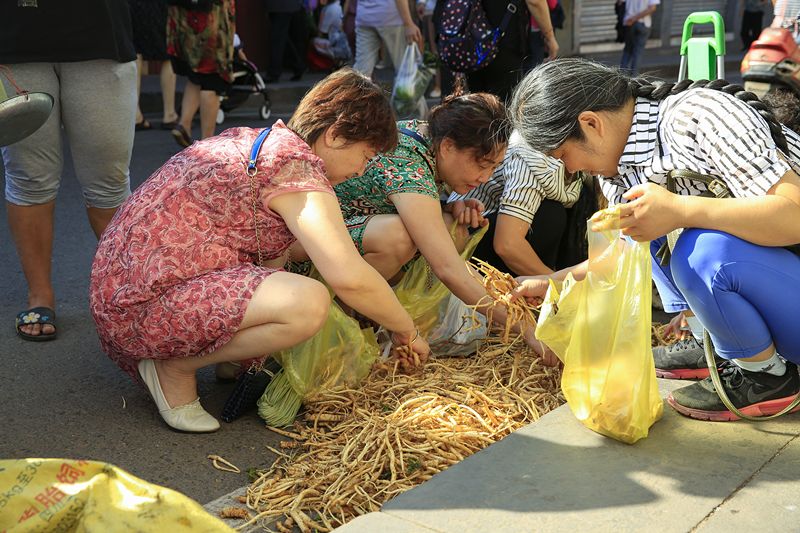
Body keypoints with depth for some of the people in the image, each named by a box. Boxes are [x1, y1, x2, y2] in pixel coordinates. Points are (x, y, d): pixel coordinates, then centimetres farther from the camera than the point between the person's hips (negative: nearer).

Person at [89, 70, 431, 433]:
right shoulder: (296, 164, -15)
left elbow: (273, 255, 18)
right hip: (147, 305, -10)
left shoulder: (253, 140, 14)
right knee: (309, 303, -26)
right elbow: (349, 278, -23)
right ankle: (175, 368, -7)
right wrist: (407, 332, -7)